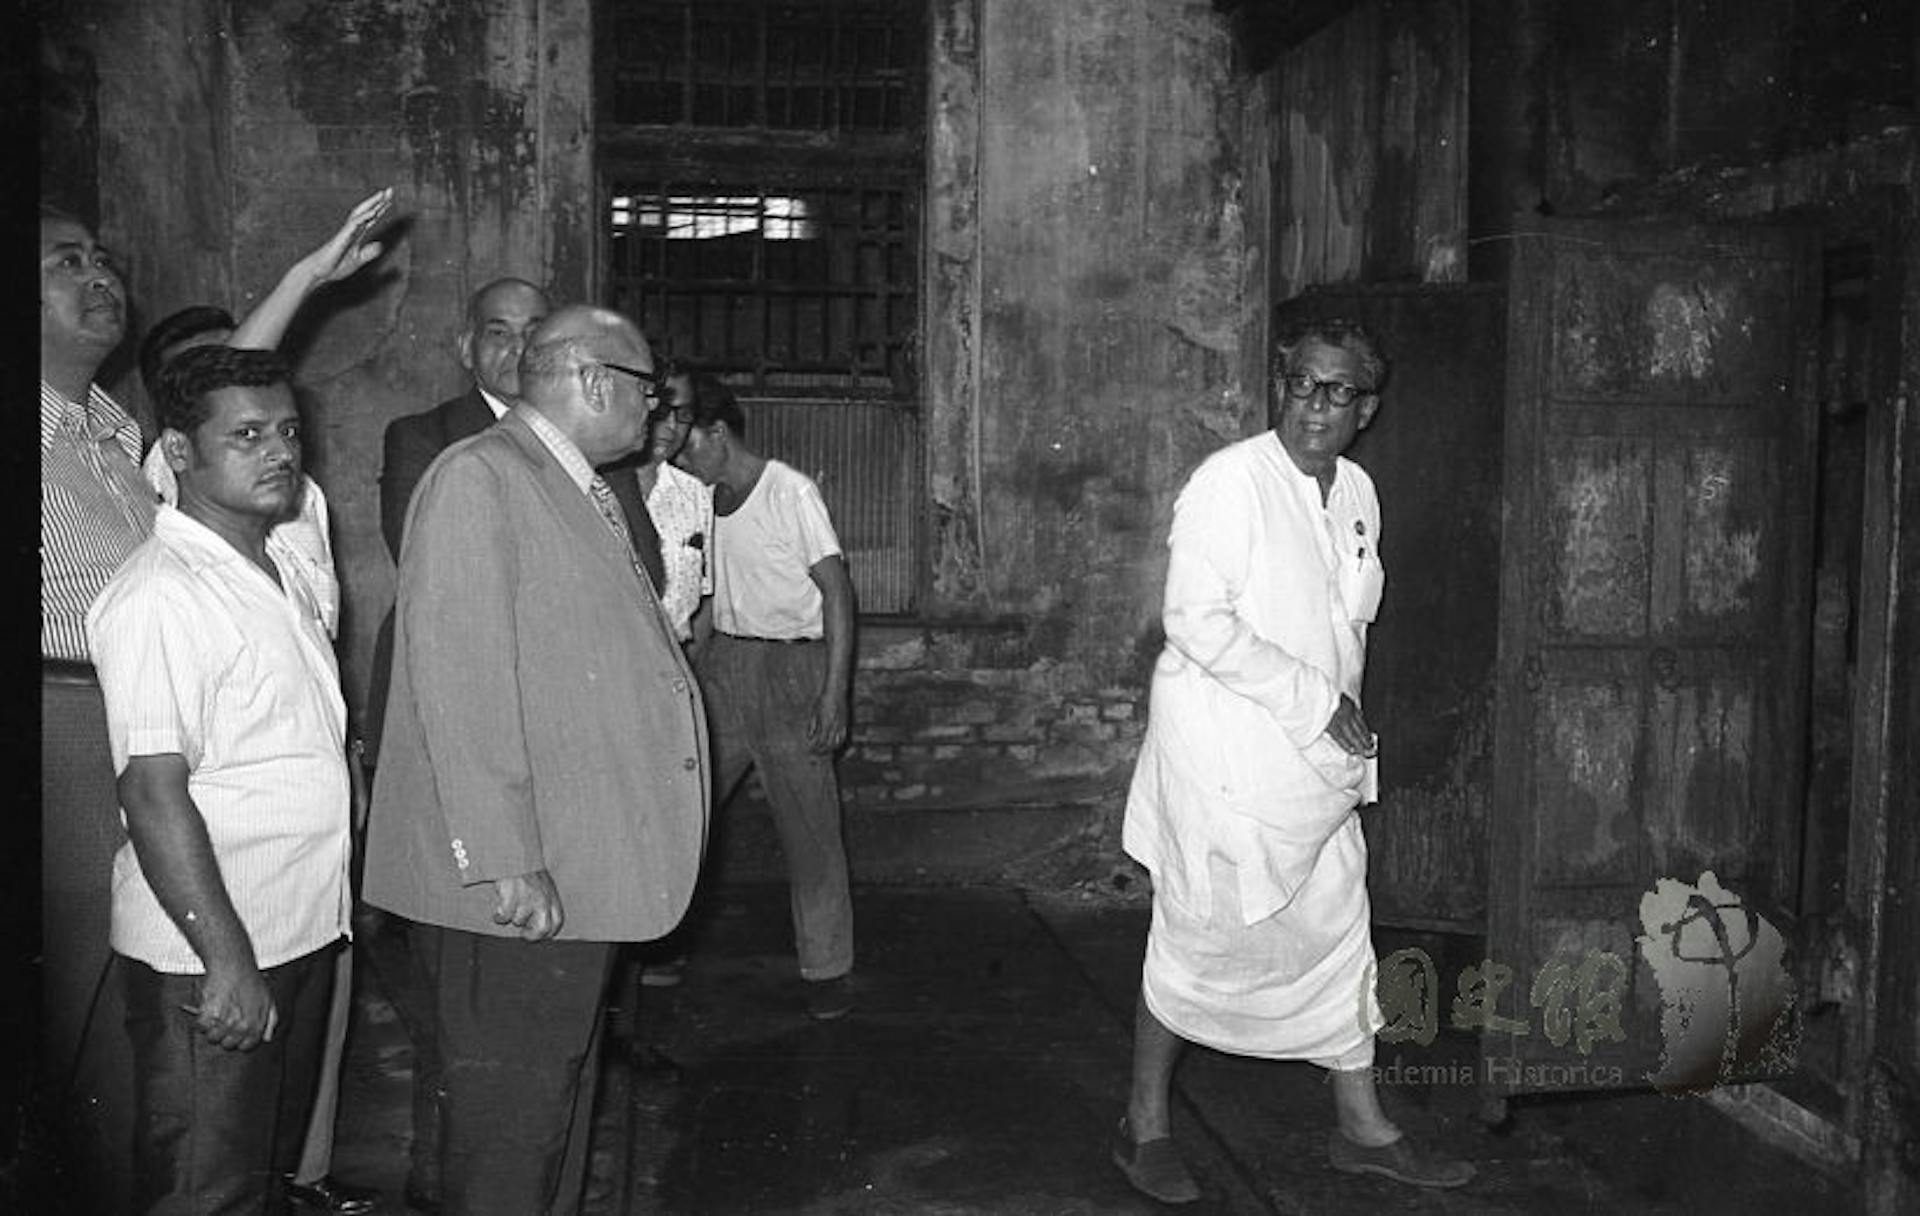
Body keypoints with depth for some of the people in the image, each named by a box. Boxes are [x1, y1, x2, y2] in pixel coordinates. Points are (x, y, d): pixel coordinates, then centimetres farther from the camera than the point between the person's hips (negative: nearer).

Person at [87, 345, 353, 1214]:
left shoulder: (281, 572, 10)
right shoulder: (158, 598, -18)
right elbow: (153, 792, -22)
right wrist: (227, 959, -24)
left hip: (303, 932, 8)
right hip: (206, 957, -8)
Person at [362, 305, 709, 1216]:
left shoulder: (583, 493, 16)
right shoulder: (475, 480, -13)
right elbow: (459, 681, -20)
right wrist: (507, 863, -24)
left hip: (574, 874, 10)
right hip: (512, 894, -9)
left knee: (562, 1097, 20)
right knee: (508, 1124, 1)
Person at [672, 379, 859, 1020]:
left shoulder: (790, 491, -11)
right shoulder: (699, 498, 8)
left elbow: (837, 591, -11)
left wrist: (834, 693, -17)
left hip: (790, 667, -6)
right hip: (721, 664, 6)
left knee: (809, 828, -1)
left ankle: (828, 971, 11)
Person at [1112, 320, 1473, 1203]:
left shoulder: (1357, 492, 9)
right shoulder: (1229, 481, -15)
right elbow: (1198, 623, -22)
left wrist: (1347, 716, 8)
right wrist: (1313, 702, -20)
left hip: (1316, 762, 8)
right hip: (1226, 756, -8)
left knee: (1340, 929, 13)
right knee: (1202, 935, 1)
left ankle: (1361, 1125, 27)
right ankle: (1144, 1126, 18)